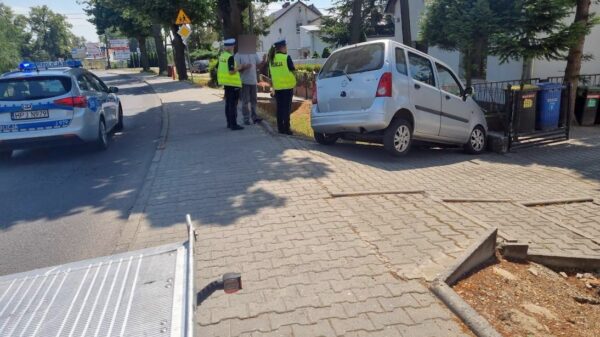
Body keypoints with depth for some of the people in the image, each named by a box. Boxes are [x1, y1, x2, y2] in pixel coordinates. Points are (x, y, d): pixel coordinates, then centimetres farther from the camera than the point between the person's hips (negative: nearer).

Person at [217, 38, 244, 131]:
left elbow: (217, 69, 16)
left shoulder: (221, 56, 8)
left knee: (228, 103, 15)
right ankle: (233, 124, -2)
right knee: (233, 104, -5)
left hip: (226, 83, 9)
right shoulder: (230, 57, -18)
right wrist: (239, 68, -10)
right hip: (233, 83, -9)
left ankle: (229, 123, 23)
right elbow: (231, 71, -24)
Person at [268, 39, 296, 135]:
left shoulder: (271, 58, 7)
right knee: (286, 108, -1)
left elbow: (271, 73, 13)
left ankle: (280, 128, 15)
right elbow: (293, 71, -8)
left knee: (279, 108, 11)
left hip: (277, 87, 5)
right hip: (287, 86, -5)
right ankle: (286, 128, 0)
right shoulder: (286, 57, -10)